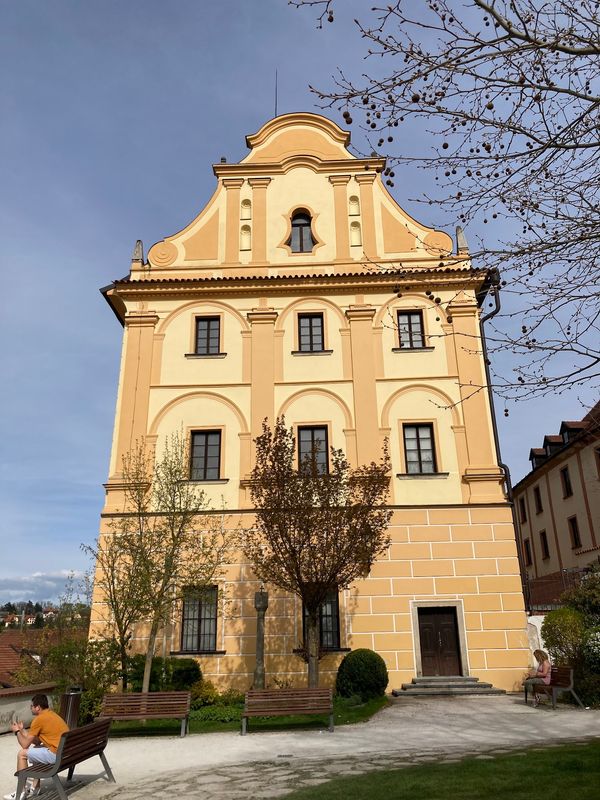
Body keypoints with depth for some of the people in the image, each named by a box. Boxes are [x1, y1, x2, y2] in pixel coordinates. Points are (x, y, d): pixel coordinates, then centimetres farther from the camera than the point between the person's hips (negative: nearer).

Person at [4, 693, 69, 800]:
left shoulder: (38, 719, -9)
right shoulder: (51, 714, 18)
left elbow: (25, 744, -1)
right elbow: (37, 741, 23)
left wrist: (17, 732, 15)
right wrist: (22, 730, 27)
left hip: (58, 755, -9)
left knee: (22, 754, 5)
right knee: (36, 749, 29)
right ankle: (35, 787, 33)